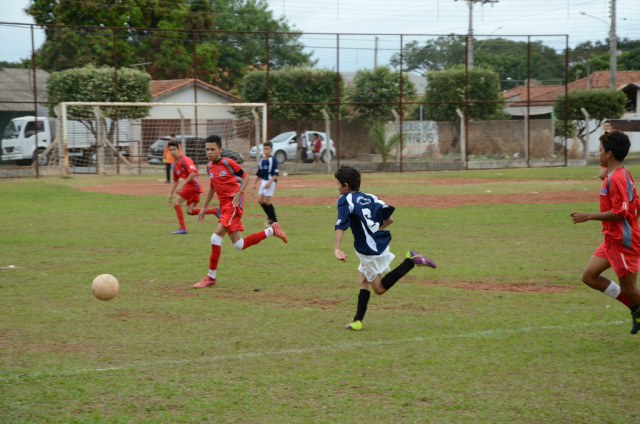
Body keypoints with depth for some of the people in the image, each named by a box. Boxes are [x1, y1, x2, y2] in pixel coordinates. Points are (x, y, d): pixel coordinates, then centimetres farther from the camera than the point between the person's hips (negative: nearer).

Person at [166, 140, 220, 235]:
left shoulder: (185, 160, -11)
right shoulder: (174, 164, 16)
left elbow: (193, 173, -23)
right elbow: (175, 181, 25)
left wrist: (182, 185, -24)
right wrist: (170, 194, 20)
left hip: (193, 184, -9)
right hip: (192, 187, 9)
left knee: (176, 202, -10)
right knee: (190, 211, 5)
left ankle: (183, 228, -10)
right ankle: (215, 211, 12)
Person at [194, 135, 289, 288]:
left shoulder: (228, 163, -9)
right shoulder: (209, 167, 12)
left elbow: (245, 177, -3)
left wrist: (238, 194, -16)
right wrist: (204, 208, 24)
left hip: (234, 204, -8)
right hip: (224, 205, 8)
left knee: (216, 237, -18)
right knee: (239, 245, 5)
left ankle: (211, 276, -12)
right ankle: (272, 230, 22)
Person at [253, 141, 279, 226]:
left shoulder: (273, 160, -10)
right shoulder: (262, 161, 11)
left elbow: (275, 174, -15)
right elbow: (259, 174, 21)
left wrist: (269, 182, -24)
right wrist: (255, 183, 20)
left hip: (270, 181, -8)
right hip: (263, 182, 8)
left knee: (267, 201, -7)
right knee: (260, 200, 6)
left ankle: (274, 220, 5)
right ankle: (270, 217, 21)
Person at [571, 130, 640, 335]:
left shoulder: (616, 178, -20)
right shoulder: (623, 174, 11)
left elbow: (620, 213, -24)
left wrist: (588, 217, -20)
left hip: (622, 242, -10)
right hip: (612, 240, 10)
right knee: (589, 276, 9)